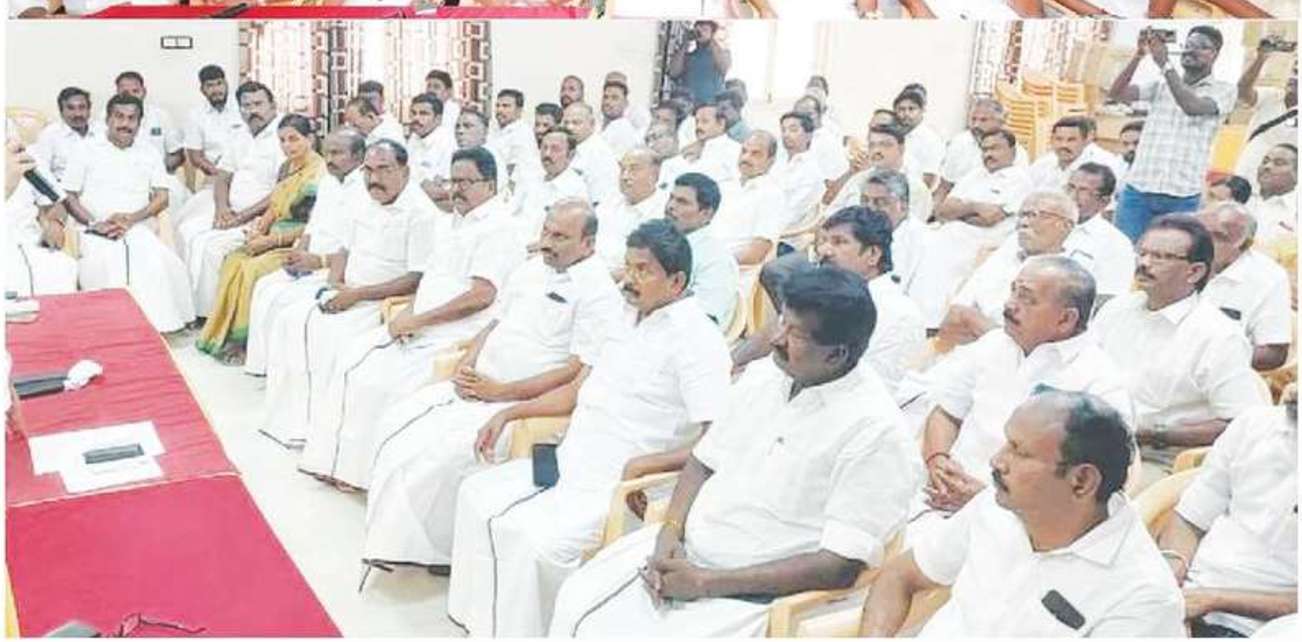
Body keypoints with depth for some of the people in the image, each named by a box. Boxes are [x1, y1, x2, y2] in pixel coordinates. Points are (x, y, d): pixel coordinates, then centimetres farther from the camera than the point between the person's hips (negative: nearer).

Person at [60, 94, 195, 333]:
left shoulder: (149, 153, 18)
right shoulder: (88, 151, 13)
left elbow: (162, 198, 9)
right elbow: (68, 196, 8)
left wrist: (131, 219, -8)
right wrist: (95, 223, -10)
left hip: (138, 230, 1)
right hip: (97, 232, -1)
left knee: (157, 264, -31)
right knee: (107, 266, -34)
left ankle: (156, 324, -24)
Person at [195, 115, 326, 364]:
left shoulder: (318, 174, -16)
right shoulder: (288, 166, 12)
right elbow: (275, 205, 17)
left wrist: (270, 239, -18)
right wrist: (259, 225, -4)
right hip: (276, 238, 8)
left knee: (253, 269, -24)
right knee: (233, 261, -12)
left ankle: (243, 340, -9)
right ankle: (222, 333, -5)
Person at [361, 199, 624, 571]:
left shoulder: (599, 292, -12)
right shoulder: (533, 269, 13)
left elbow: (578, 372, -18)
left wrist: (500, 391, -18)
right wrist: (466, 367, 1)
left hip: (521, 403, -8)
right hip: (476, 384, 9)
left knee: (443, 454, -24)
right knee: (396, 423, -3)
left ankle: (431, 548, -2)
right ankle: (393, 535, 4)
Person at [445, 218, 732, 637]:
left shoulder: (696, 338, -15)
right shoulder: (631, 318, 13)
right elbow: (579, 390, 22)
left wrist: (642, 466, -23)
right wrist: (508, 414, 18)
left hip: (618, 485, -9)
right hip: (571, 462, 9)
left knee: (534, 538, -26)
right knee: (477, 495, 4)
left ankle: (518, 630, -4)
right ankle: (477, 619, 12)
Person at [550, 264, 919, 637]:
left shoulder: (874, 430, -17)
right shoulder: (764, 375, 5)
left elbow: (840, 567, -19)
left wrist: (705, 582, -19)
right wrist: (670, 532, -6)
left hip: (750, 595, -6)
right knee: (576, 605, -5)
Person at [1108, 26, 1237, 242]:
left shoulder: (1223, 90, 5)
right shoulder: (1160, 85, 14)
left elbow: (1192, 106, -16)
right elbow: (1116, 93, 2)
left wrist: (1164, 62, -16)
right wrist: (1139, 55, -9)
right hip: (1138, 190, 2)